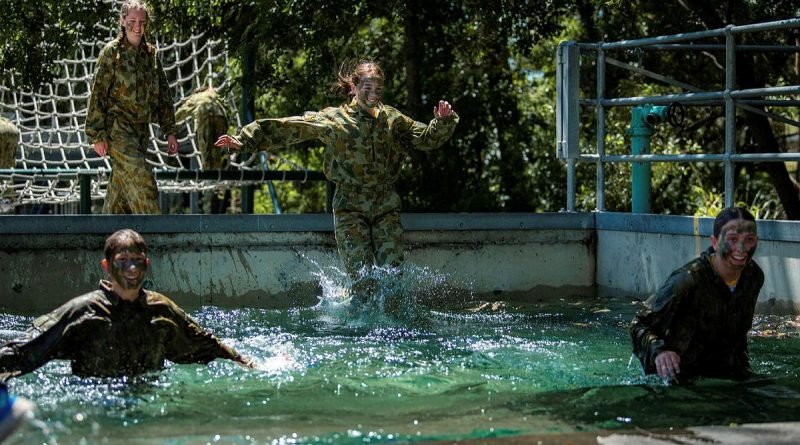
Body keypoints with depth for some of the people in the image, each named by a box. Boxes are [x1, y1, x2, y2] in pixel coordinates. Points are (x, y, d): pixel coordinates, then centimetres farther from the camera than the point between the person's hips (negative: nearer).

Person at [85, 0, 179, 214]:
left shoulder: (151, 54, 12)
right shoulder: (112, 51, -4)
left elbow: (164, 95, 16)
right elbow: (98, 94, -6)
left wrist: (170, 132, 10)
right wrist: (97, 135, -10)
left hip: (141, 130, 6)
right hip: (118, 128, -6)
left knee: (121, 187, 8)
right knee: (141, 182, -14)